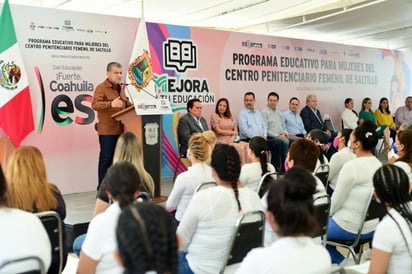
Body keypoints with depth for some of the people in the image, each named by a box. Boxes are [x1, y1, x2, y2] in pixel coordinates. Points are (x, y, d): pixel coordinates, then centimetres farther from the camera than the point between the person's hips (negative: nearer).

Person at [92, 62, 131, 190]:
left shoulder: (120, 88, 17)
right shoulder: (101, 87, -8)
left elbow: (126, 103, 26)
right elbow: (95, 104, -21)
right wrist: (111, 104, -37)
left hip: (119, 129, 7)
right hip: (106, 130, -7)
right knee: (106, 158, -5)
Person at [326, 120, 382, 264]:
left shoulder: (351, 166, -23)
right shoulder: (378, 164, 2)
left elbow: (336, 200, -17)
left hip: (350, 228, -7)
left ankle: (339, 262, 20)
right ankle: (340, 261, 24)